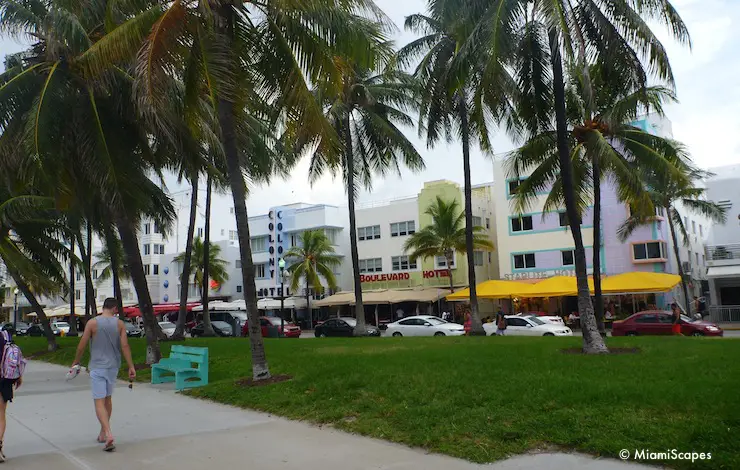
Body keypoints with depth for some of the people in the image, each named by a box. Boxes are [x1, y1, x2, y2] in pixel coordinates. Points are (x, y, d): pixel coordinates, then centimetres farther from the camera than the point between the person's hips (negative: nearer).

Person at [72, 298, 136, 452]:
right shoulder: (119, 324, -2)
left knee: (99, 401, -6)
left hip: (97, 367, -3)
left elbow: (82, 345, -4)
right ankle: (103, 433, 28)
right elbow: (125, 346, -6)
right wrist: (131, 367, -3)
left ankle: (109, 434, -20)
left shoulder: (92, 323, -7)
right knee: (108, 398, 18)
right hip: (113, 366, 4)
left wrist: (76, 361, 12)